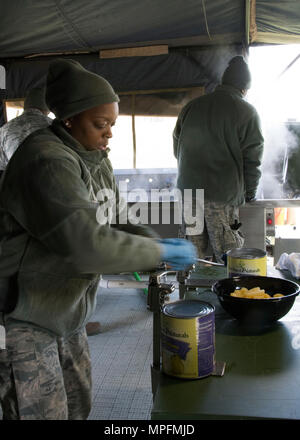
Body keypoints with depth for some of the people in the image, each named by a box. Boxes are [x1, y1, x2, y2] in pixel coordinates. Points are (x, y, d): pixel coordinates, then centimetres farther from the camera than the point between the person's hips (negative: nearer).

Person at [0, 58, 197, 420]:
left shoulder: (96, 160, 6)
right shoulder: (48, 162, -26)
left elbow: (114, 223, 10)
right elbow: (87, 244, -36)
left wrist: (156, 243, -9)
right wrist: (160, 252, -26)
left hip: (66, 314, 9)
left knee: (78, 406, 20)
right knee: (44, 412, 4)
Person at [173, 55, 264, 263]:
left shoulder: (191, 107, 11)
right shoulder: (247, 113, -4)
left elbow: (177, 148, 17)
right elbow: (252, 160, -4)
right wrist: (250, 194, 8)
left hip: (189, 189, 5)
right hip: (224, 195, -5)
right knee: (227, 255, 2)